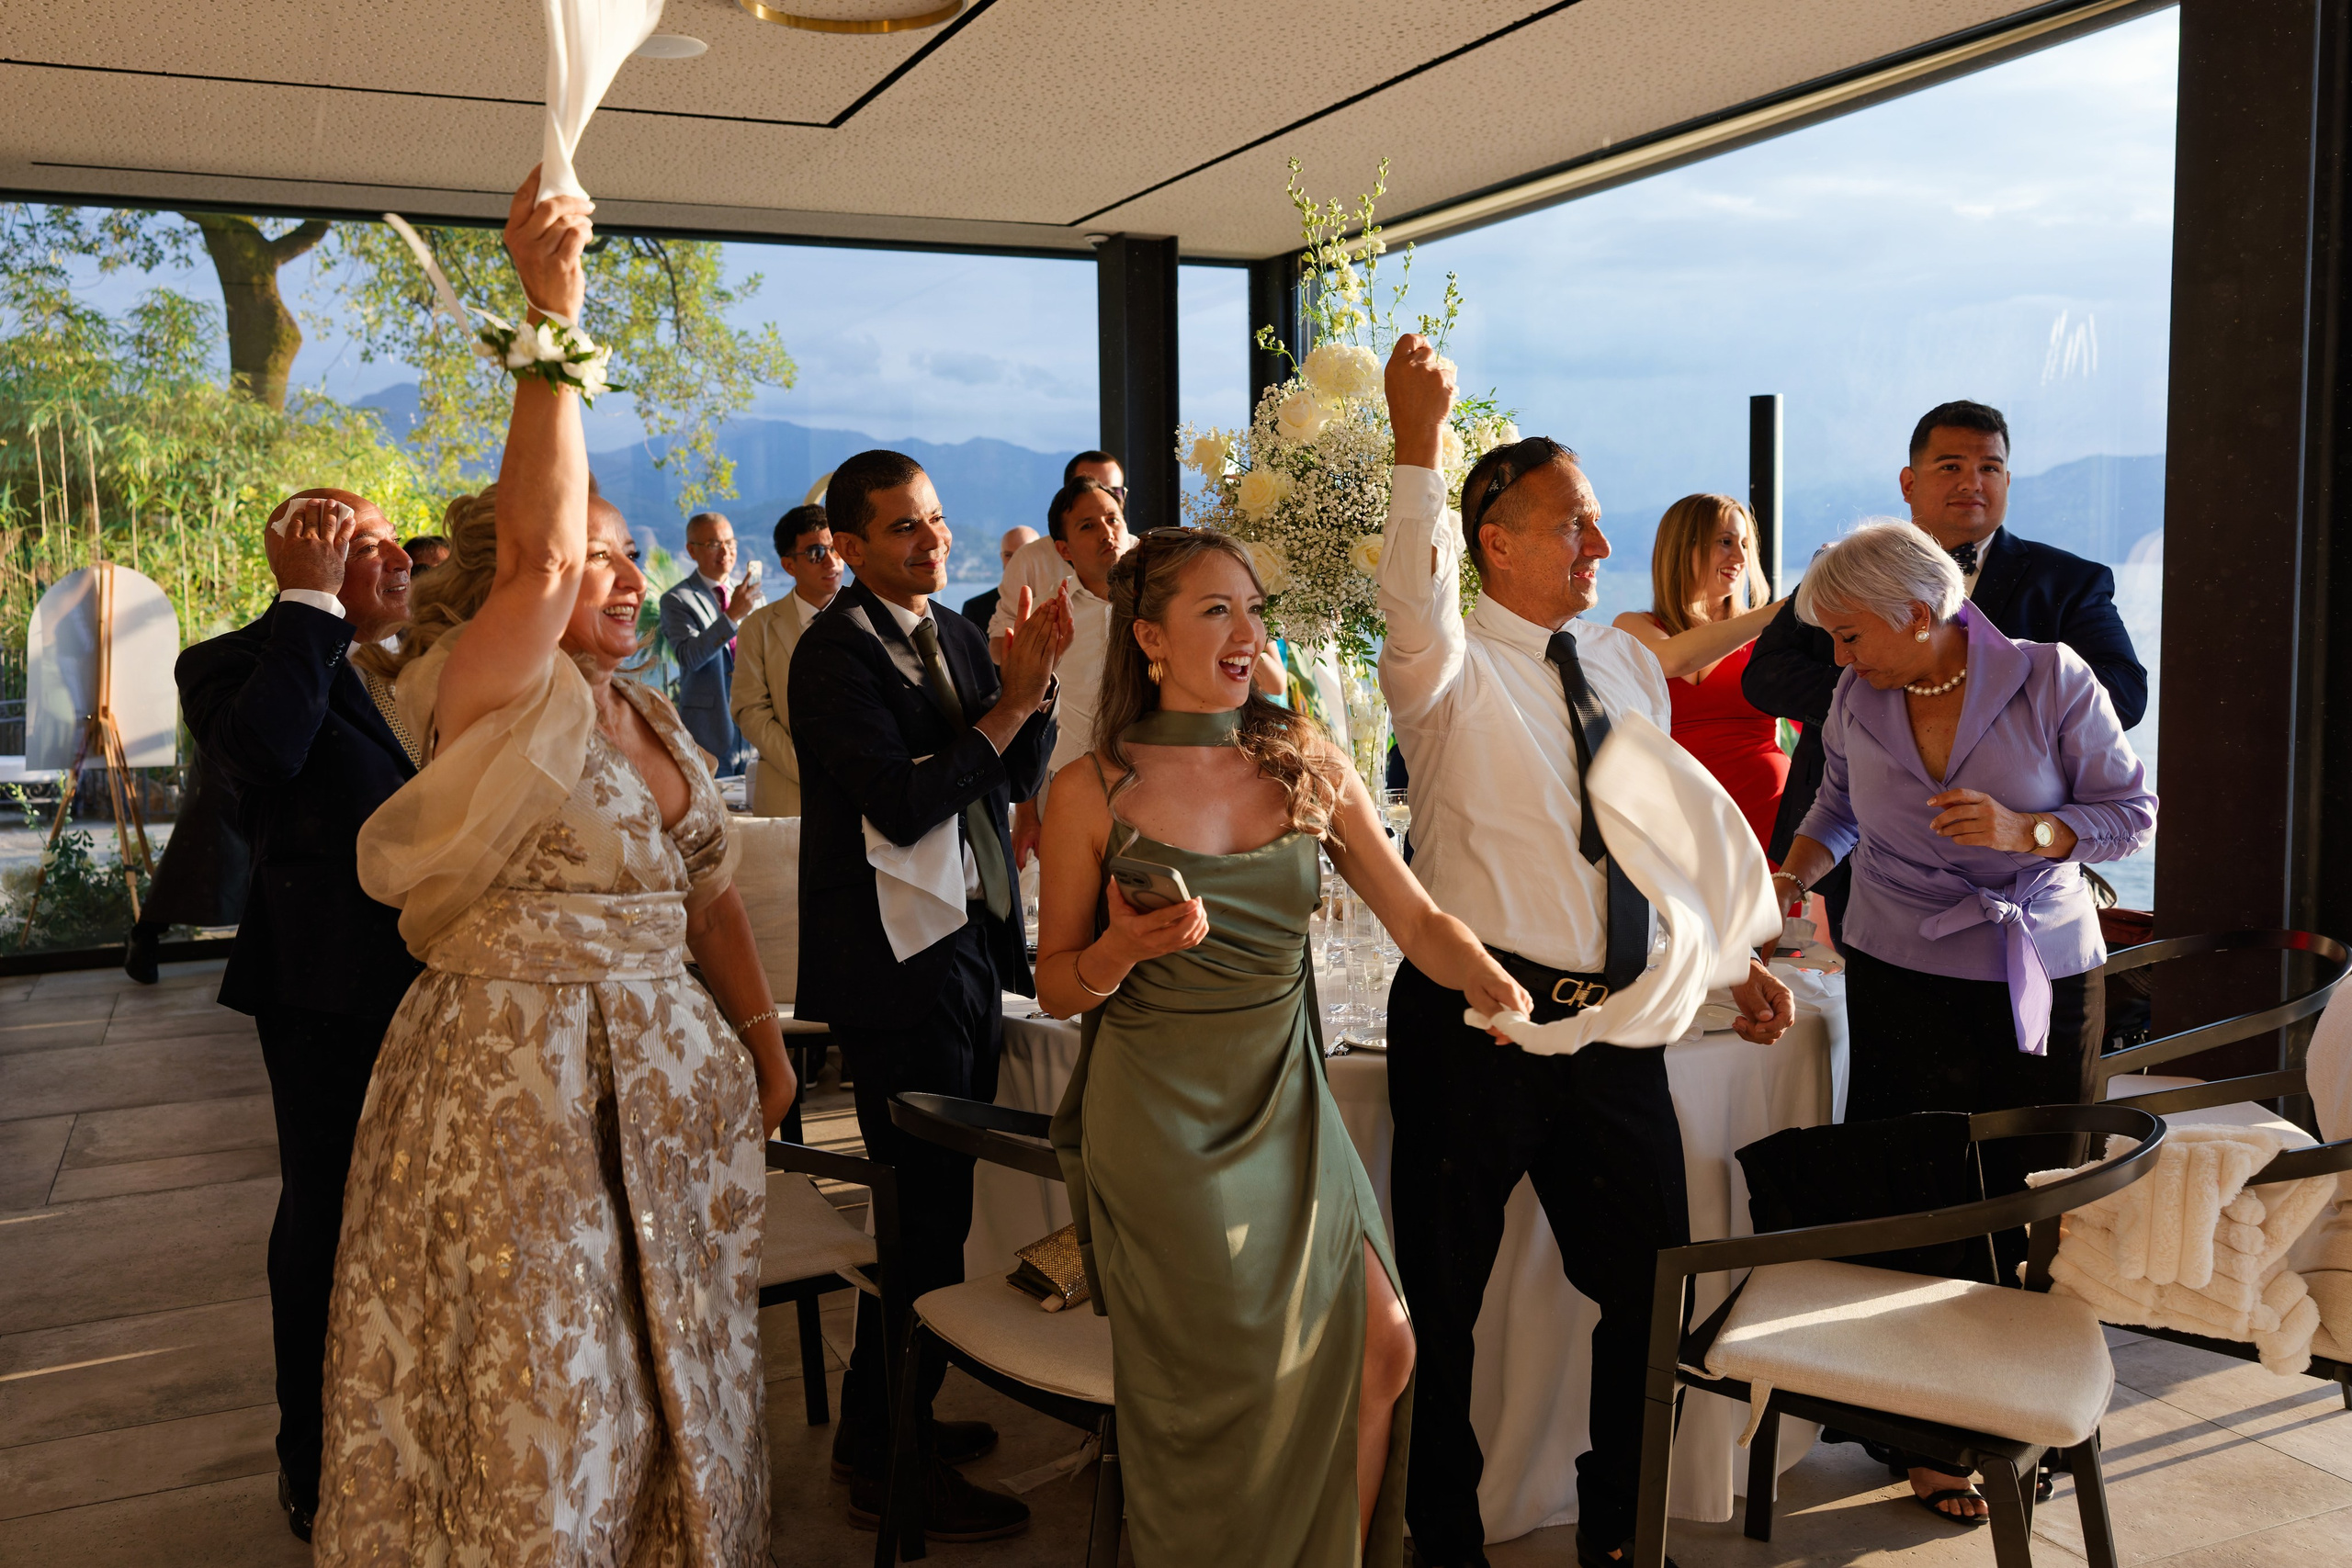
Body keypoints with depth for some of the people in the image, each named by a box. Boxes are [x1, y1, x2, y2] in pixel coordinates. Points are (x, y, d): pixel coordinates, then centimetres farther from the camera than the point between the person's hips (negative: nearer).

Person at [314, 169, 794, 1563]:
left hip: (670, 1077, 7)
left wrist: (764, 1042, 17)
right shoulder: (492, 696, -9)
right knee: (534, 1400, 4)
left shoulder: (656, 717, 12)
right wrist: (555, 310, -34)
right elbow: (538, 550, -28)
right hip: (517, 1071, -7)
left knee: (675, 1373, 16)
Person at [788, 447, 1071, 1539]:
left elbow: (1023, 777, 9)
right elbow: (902, 805, -22)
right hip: (896, 960, -8)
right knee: (927, 1213, -4)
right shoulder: (835, 650, -12)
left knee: (935, 1203, 16)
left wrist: (1034, 682, -7)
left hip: (968, 946, 8)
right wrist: (1006, 704, -19)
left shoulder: (954, 635, 11)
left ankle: (879, 1422, 32)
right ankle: (889, 1471, 12)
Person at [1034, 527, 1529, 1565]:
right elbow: (1055, 986, 1)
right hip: (1160, 1113, -3)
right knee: (1220, 1379, -2)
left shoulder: (1310, 764, 3)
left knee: (1382, 1346, -4)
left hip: (1286, 1096, 3)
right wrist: (1123, 951, -20)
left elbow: (1416, 917, 1)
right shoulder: (1093, 790, -5)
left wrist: (1491, 981, -19)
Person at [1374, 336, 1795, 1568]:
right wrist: (1417, 443, -46)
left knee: (1651, 1283, 15)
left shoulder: (1632, 668, 12)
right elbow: (1412, 602, -32)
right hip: (1473, 1018, -6)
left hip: (1615, 1025, 6)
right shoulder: (1453, 673, -8)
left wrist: (1733, 962, 11)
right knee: (1441, 1299, 7)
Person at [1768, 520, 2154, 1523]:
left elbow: (2132, 812, -5)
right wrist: (1792, 879, 5)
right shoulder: (1856, 702, 2)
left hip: (2042, 983, -2)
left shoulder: (2050, 679, -9)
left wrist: (2023, 830, -21)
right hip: (1900, 979, 2)